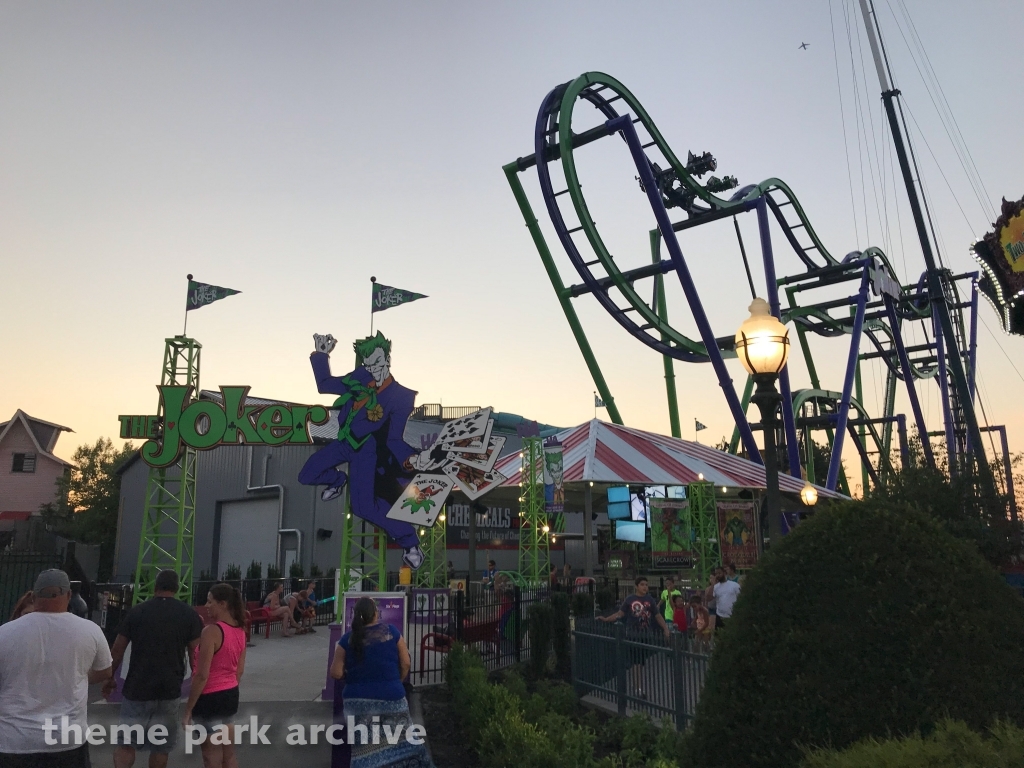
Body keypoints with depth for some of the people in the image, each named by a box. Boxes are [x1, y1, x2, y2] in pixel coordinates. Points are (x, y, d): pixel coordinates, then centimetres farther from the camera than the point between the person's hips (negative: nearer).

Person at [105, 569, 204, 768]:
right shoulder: (189, 615, -1)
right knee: (161, 746, 13)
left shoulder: (136, 612, 1)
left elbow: (117, 651, 3)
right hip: (169, 690, 0)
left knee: (126, 742, 9)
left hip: (137, 688, 0)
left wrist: (109, 678, 18)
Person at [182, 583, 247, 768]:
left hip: (210, 698, -7)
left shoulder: (211, 631, -21)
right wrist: (230, 690, 21)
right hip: (231, 695, 8)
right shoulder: (240, 631, 3)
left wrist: (188, 709, -14)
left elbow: (202, 675, -21)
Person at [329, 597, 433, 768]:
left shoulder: (347, 639, -5)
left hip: (359, 699, 0)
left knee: (365, 752, 7)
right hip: (391, 695, 0)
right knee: (401, 741, 13)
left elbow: (336, 673, -5)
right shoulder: (392, 632, -5)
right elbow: (406, 663, -1)